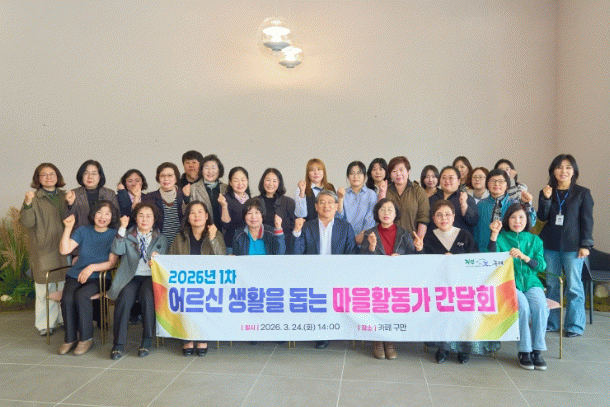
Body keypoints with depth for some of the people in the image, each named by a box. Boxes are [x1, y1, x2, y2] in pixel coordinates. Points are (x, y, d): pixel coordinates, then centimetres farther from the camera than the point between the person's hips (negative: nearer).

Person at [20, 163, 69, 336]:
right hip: (43, 250, -4)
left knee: (64, 285, 11)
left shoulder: (64, 196, 10)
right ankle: (45, 324, 11)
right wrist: (28, 204, -27)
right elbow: (27, 223, -11)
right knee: (45, 286, 0)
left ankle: (64, 319, 24)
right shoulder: (34, 198, -3)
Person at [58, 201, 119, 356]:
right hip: (75, 275, 3)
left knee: (81, 295, -30)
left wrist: (92, 267, -18)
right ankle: (69, 339, -8)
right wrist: (68, 228, -7)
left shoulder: (114, 235, 1)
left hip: (98, 278, -3)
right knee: (67, 298, -26)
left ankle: (86, 338, -15)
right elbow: (64, 250, 0)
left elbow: (111, 263, -5)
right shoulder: (83, 231, 10)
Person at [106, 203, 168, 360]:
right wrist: (122, 228, -7)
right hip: (131, 277, 1)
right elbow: (117, 250, -4)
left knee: (147, 297, -32)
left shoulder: (160, 239, 18)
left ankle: (147, 341, -20)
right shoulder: (128, 236, 17)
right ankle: (118, 343, -19)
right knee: (124, 299, -29)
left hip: (151, 277, 0)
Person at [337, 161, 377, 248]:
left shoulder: (371, 194, 8)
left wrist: (363, 235, -12)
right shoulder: (343, 194, 13)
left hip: (365, 238, -1)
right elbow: (339, 217, 3)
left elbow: (371, 219, 0)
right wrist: (340, 199, -7)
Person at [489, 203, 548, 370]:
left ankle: (537, 350, -13)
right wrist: (494, 234, -13)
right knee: (523, 306, -30)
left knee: (541, 306, -27)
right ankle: (524, 352, -15)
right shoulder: (501, 238, 9)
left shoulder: (535, 240, 16)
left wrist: (524, 257, -12)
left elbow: (541, 265, 6)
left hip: (531, 283, 2)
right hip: (509, 283, -2)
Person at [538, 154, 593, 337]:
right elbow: (542, 217, 1)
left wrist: (585, 245, -7)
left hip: (572, 246, -3)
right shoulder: (547, 192, 7)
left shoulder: (582, 193, 0)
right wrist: (546, 199, -12)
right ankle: (551, 322, 21)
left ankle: (575, 326, 11)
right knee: (551, 285, 11)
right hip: (550, 245, 3)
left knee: (574, 286, 0)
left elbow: (587, 220, -1)